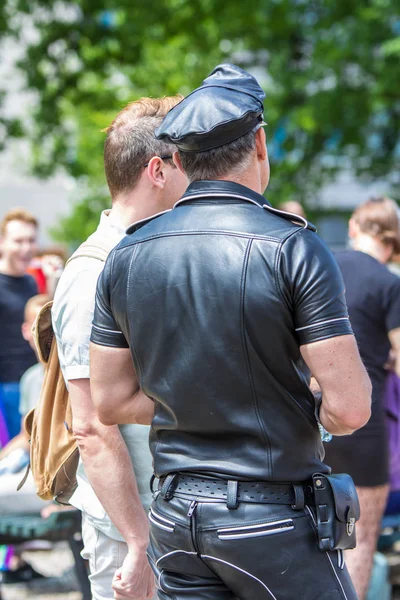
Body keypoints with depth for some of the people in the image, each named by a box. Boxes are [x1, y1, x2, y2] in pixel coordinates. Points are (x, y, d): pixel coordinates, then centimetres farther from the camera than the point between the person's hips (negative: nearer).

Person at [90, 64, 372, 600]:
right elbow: (349, 409, -17)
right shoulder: (293, 248, -14)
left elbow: (110, 403, 8)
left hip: (175, 515, 5)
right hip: (272, 519, -5)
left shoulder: (125, 257, 2)